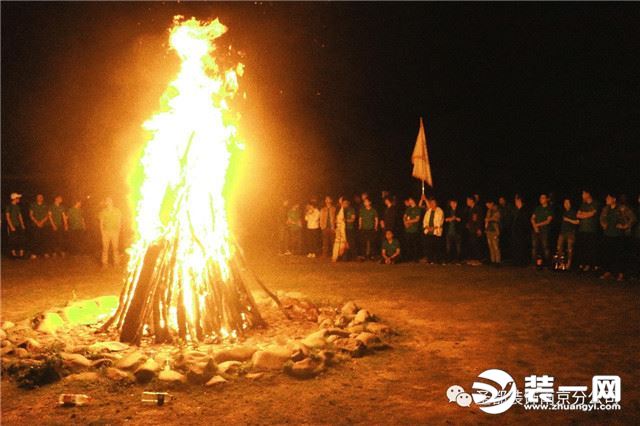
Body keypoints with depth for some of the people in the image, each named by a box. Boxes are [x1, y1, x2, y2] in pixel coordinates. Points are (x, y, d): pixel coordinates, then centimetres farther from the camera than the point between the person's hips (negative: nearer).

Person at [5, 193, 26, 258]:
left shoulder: (17, 207, 13)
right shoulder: (9, 206, -6)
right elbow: (7, 217, -10)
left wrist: (22, 225, 6)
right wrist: (11, 227, -15)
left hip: (18, 226, 6)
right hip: (12, 227, -6)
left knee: (21, 239, -1)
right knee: (12, 240, -3)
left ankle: (21, 253, -1)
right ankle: (13, 253, 3)